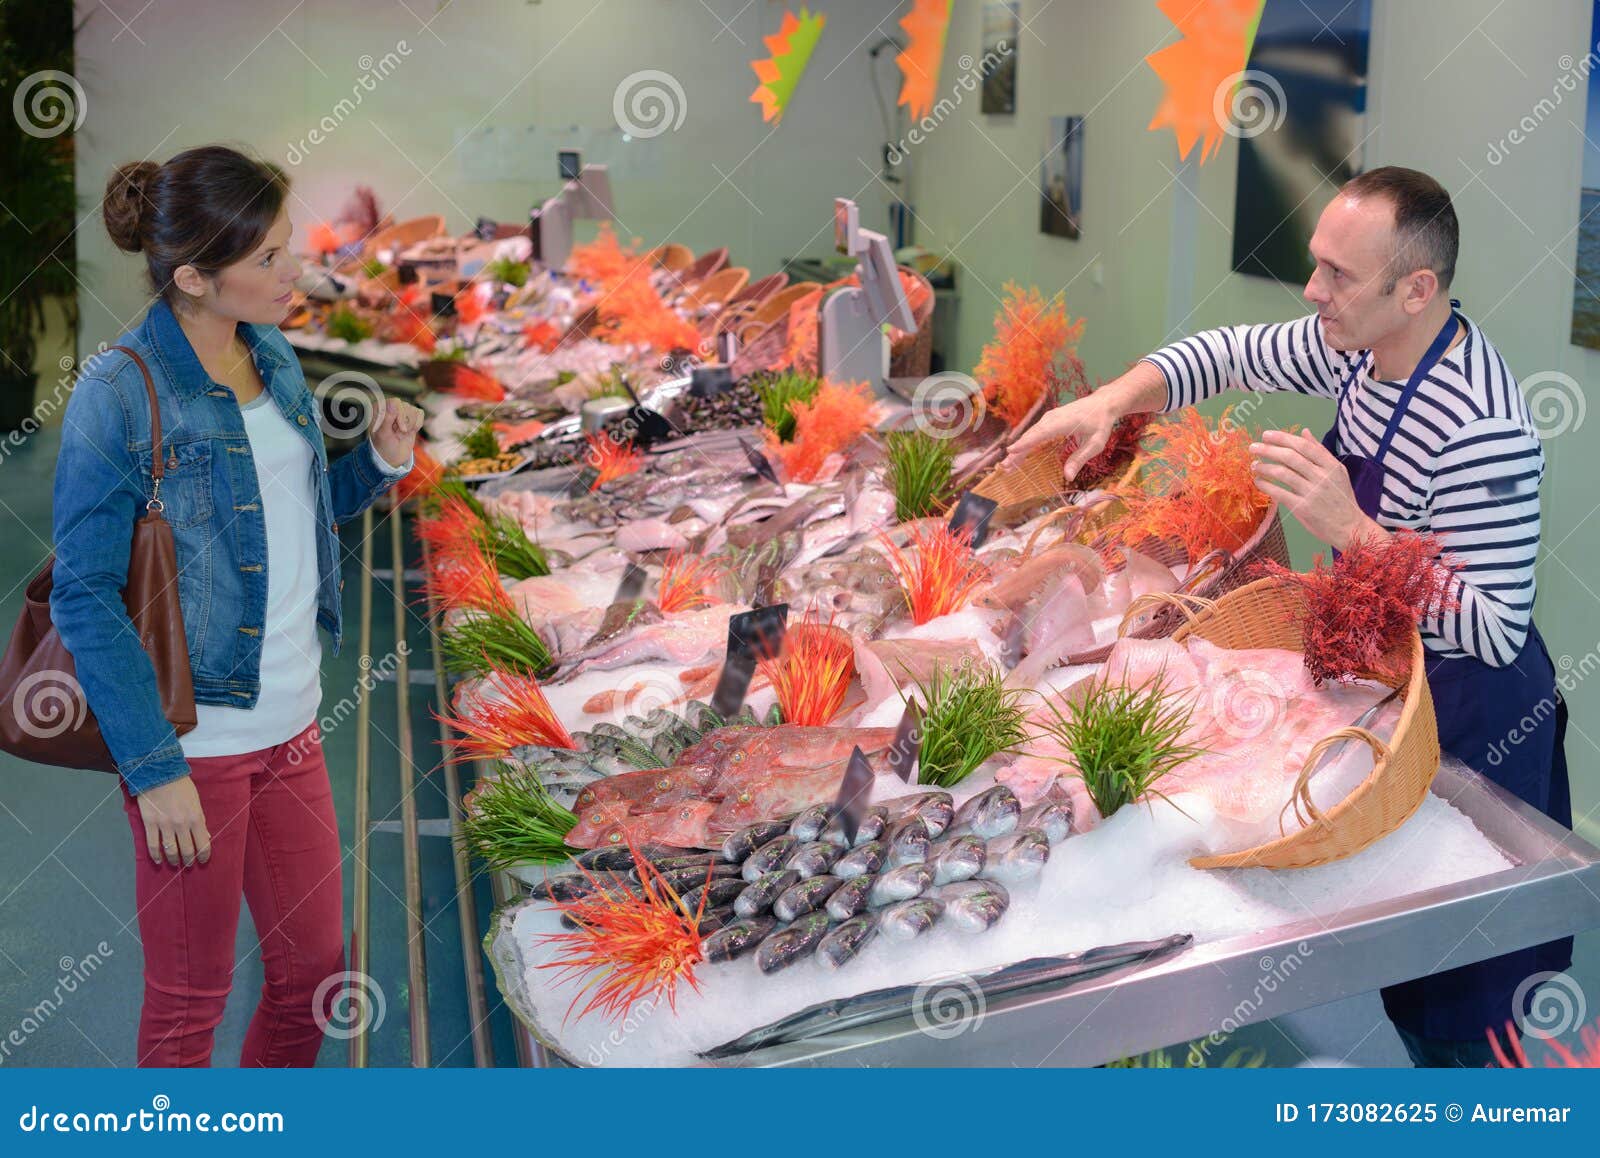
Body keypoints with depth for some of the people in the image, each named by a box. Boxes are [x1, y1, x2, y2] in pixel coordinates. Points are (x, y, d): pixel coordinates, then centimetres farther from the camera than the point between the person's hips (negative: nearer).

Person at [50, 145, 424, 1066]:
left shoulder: (275, 357, 6)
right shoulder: (120, 393, -16)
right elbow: (85, 598, -15)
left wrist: (379, 465, 0)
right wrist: (154, 768, -17)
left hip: (292, 726, 7)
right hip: (195, 741, -7)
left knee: (316, 970, 17)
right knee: (191, 996, 9)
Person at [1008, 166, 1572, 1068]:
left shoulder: (1482, 433, -32)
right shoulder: (1356, 344, -7)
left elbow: (1494, 633, -31)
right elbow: (1232, 353, 7)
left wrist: (1349, 528, -39)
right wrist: (1114, 399, -10)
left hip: (1473, 720, -8)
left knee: (1464, 1001, 9)